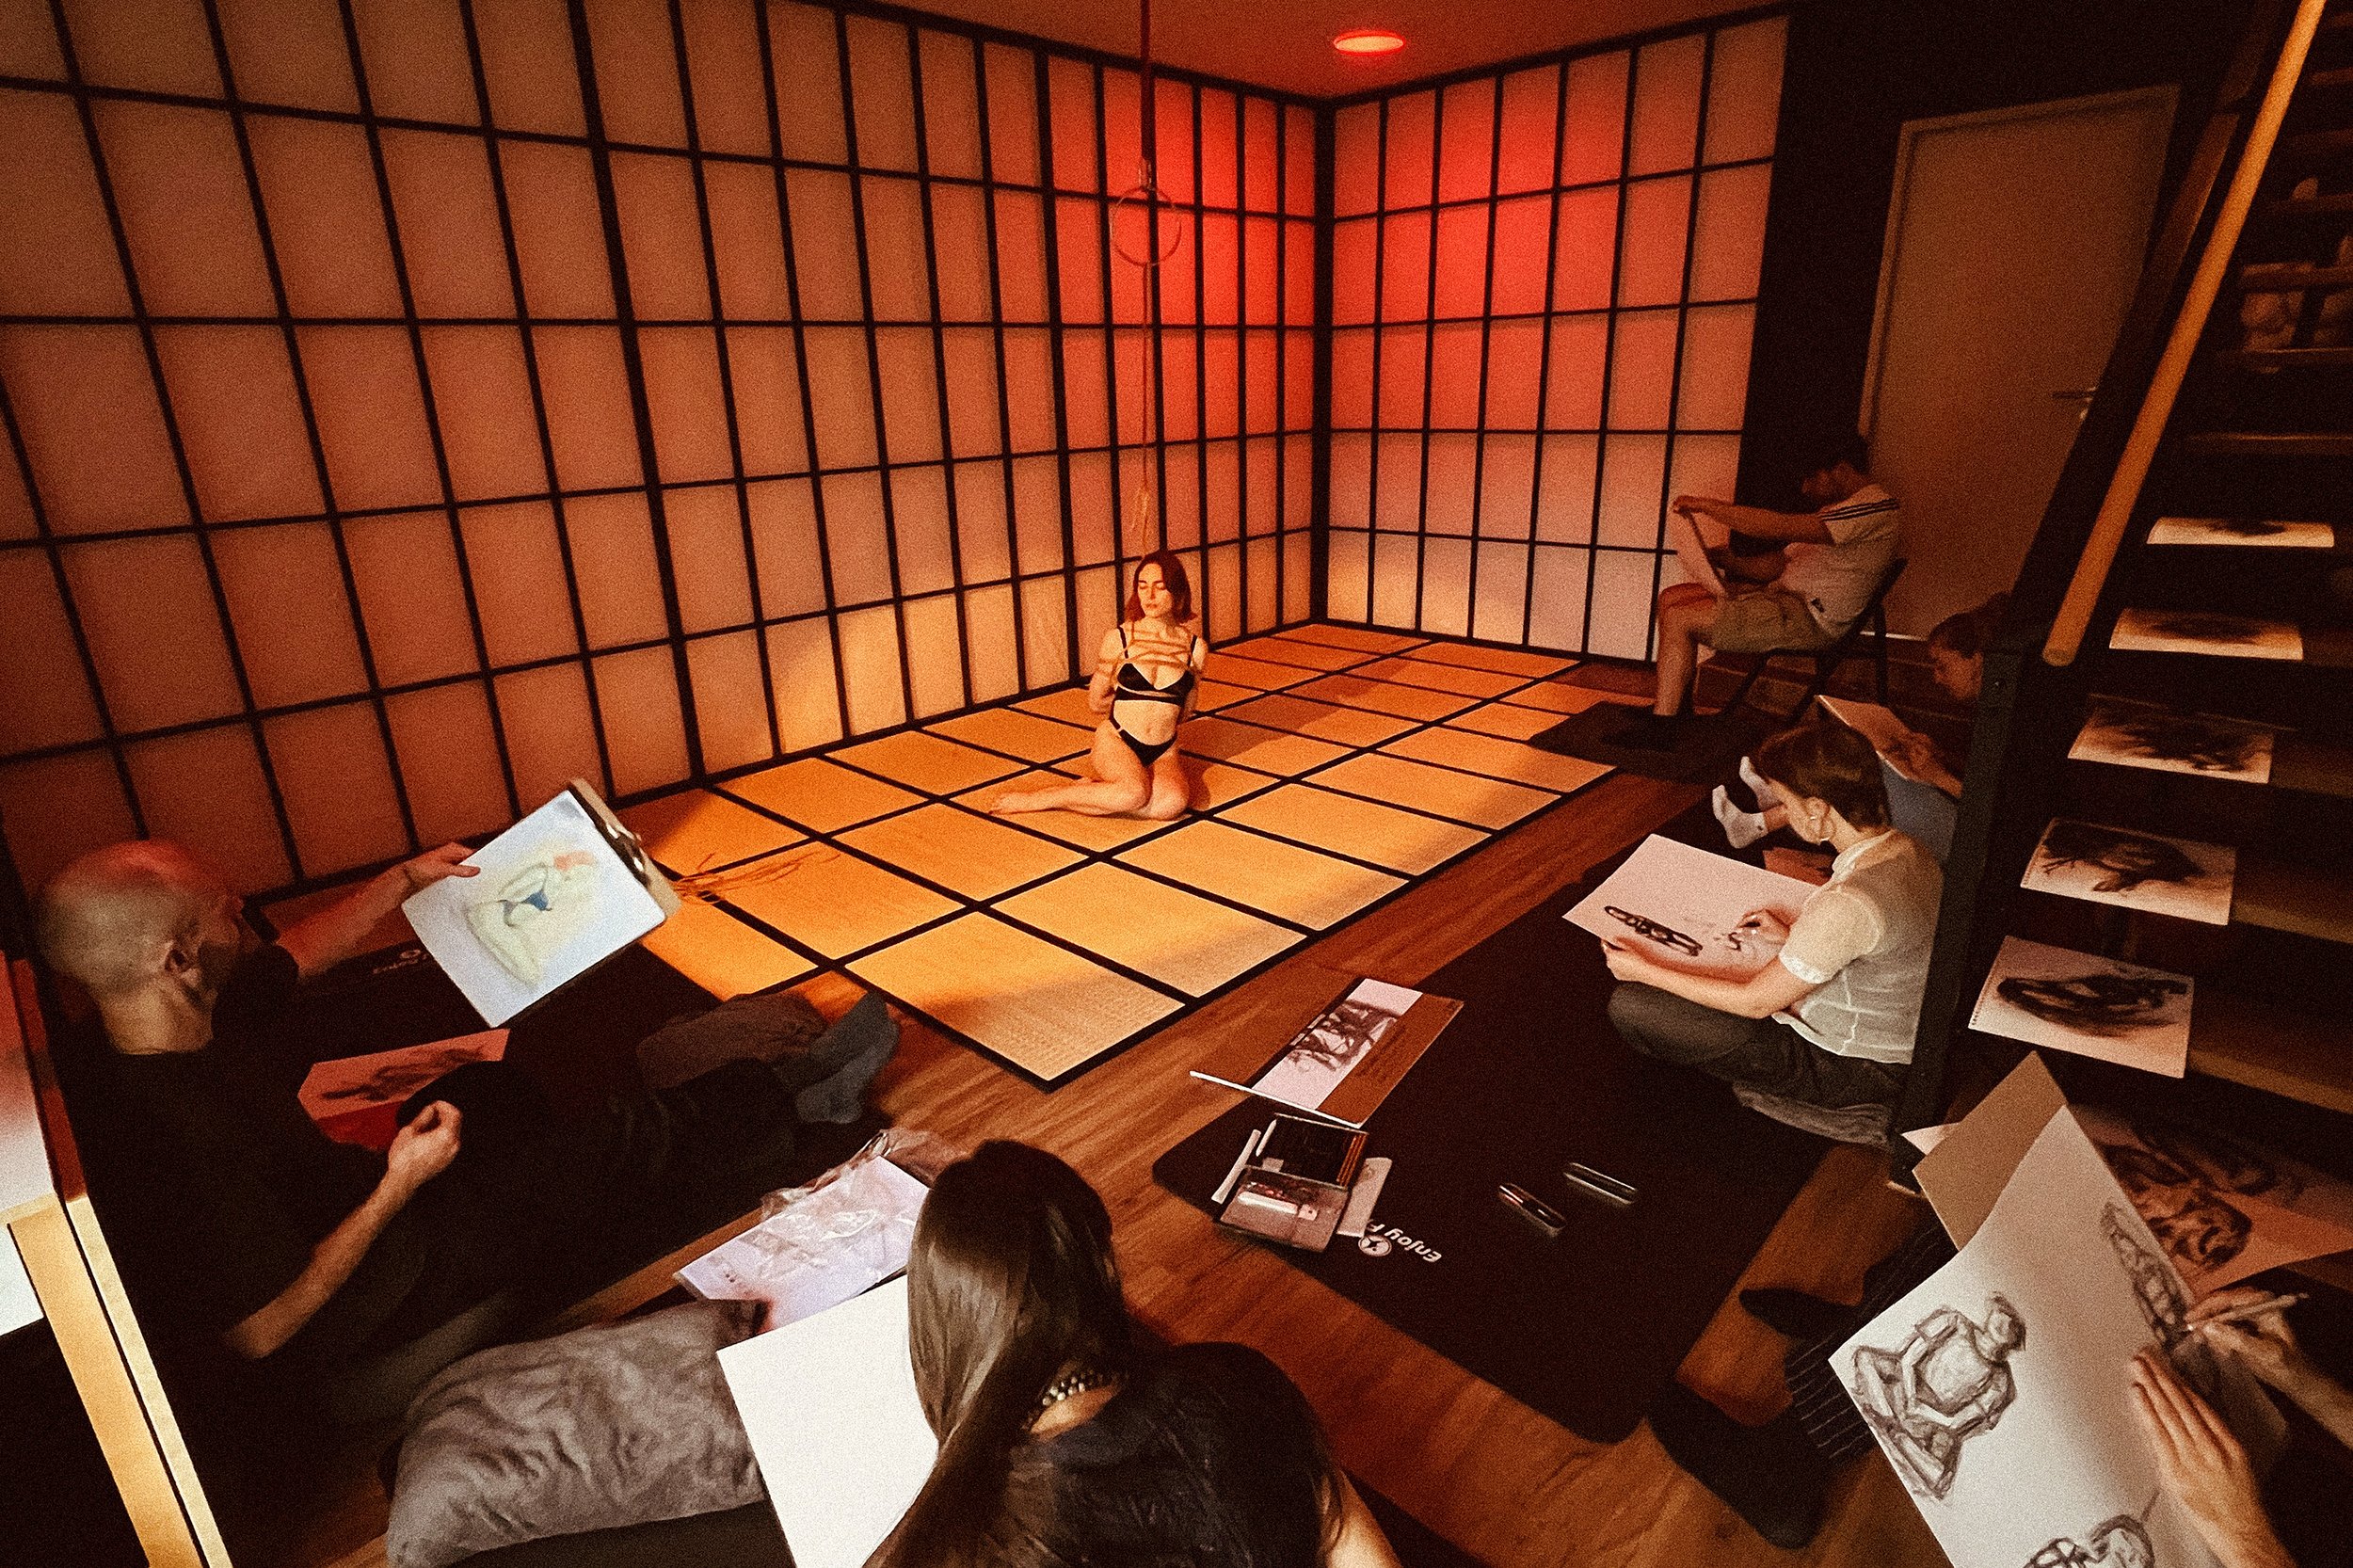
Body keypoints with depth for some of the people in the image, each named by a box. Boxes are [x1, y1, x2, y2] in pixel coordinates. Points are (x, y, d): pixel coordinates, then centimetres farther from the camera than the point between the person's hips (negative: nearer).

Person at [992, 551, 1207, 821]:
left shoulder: (1196, 647, 0)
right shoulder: (1118, 638, -5)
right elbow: (1095, 701, 6)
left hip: (1163, 750, 3)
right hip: (1116, 740, -3)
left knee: (1173, 803, -31)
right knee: (1134, 794, -36)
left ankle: (1096, 789, -8)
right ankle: (1035, 799, -16)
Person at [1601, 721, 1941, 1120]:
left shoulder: (1847, 903, -35)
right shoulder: (1908, 851, -7)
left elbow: (1756, 1002, -23)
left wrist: (1645, 971, -15)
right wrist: (1794, 937, 6)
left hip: (1851, 1068, -9)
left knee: (1630, 1006, -14)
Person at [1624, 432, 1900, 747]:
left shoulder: (1875, 506, -14)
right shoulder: (1836, 509, 21)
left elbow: (1779, 527, -25)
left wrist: (1705, 505, -20)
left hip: (1809, 619, -11)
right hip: (1782, 596, 11)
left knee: (1680, 619, -21)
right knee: (1672, 598, 5)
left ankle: (1661, 728, -18)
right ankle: (1672, 704, 8)